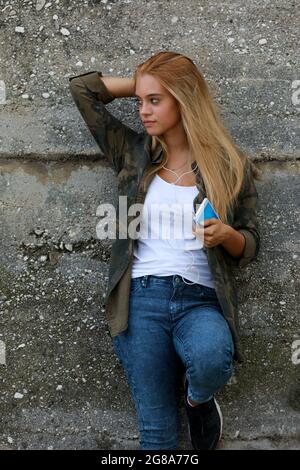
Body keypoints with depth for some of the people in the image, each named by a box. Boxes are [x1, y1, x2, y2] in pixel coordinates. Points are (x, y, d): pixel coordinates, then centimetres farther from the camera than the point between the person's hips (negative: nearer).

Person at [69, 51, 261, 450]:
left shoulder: (231, 166, 8)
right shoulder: (134, 153, 13)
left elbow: (249, 247, 10)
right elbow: (81, 87, 14)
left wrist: (226, 234, -12)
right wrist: (141, 85, 13)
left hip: (203, 300, -1)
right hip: (142, 297, 1)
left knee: (211, 358, -35)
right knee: (158, 434, -8)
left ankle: (199, 398, 1)